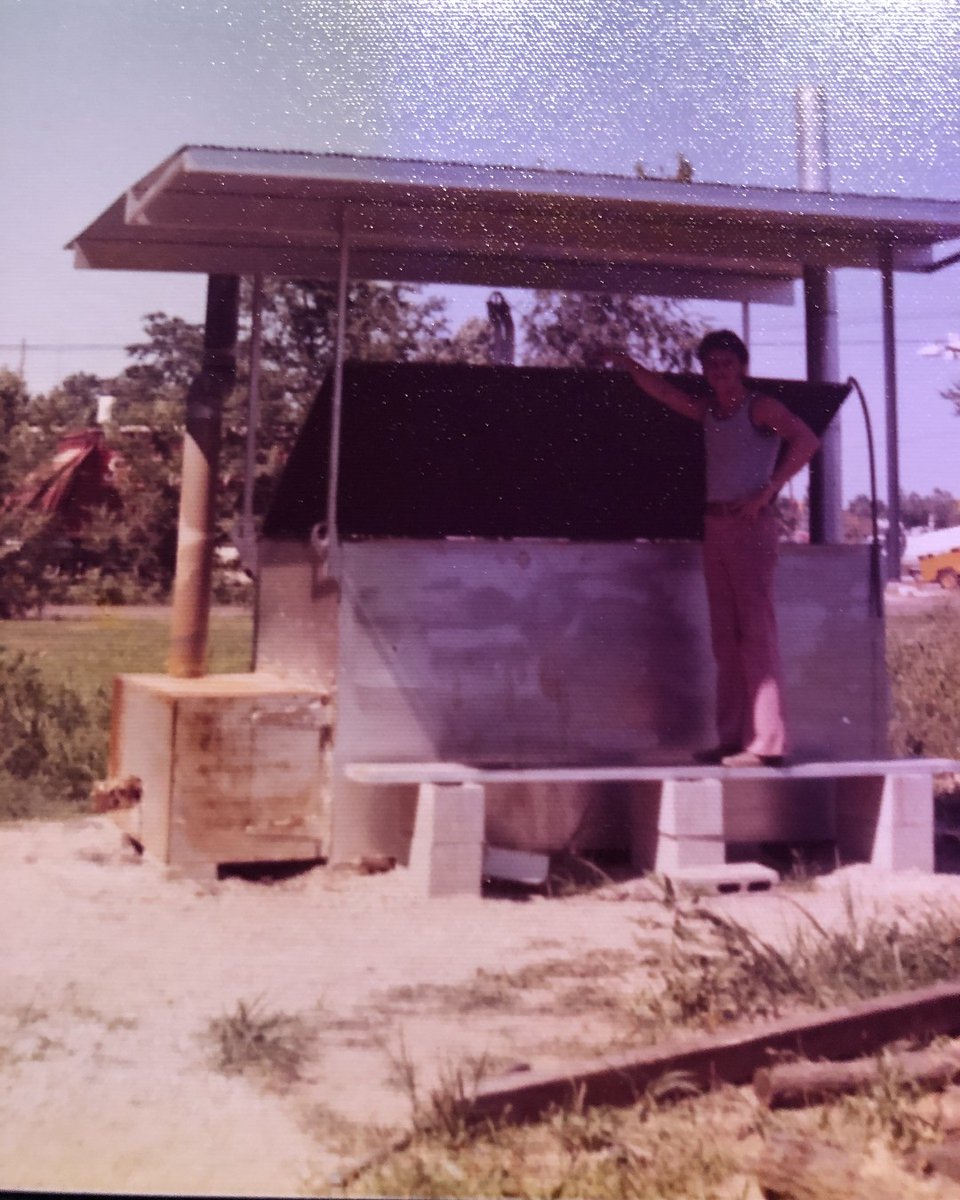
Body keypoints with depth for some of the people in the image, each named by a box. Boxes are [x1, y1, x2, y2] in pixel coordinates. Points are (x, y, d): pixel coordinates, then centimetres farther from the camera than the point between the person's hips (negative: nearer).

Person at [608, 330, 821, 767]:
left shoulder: (760, 407, -2)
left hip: (749, 524, -8)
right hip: (715, 526, 8)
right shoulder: (708, 411, 17)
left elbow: (806, 439, -16)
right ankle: (732, 738, 9)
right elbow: (661, 391, 28)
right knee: (725, 637, 6)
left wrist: (766, 491, -19)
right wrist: (629, 364, 22)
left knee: (756, 632, -12)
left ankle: (767, 742, -13)